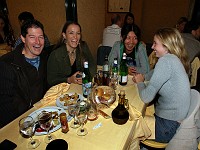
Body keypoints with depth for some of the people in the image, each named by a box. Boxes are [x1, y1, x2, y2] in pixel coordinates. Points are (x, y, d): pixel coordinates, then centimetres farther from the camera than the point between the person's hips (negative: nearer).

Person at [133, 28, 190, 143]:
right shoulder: (176, 60, 6)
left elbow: (146, 97, -23)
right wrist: (142, 78, -2)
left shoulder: (166, 61, -23)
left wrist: (140, 82, -6)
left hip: (167, 127, -8)